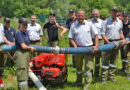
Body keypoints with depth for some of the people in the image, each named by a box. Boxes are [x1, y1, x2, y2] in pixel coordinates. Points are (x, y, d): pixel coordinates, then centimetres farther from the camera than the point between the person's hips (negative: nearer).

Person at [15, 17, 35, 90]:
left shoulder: (26, 32, 10)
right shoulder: (19, 33, -16)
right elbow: (23, 46, -19)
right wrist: (30, 48, -3)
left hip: (27, 53, 9)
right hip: (20, 54, -9)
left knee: (25, 73, 17)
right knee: (22, 73, -8)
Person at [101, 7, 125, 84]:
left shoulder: (120, 22, 9)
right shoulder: (106, 21, -5)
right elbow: (103, 33, -6)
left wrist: (123, 39, 2)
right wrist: (108, 42, -15)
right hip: (108, 42, -5)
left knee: (114, 61, 12)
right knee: (105, 61, -3)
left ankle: (111, 76, 23)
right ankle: (104, 78, 2)